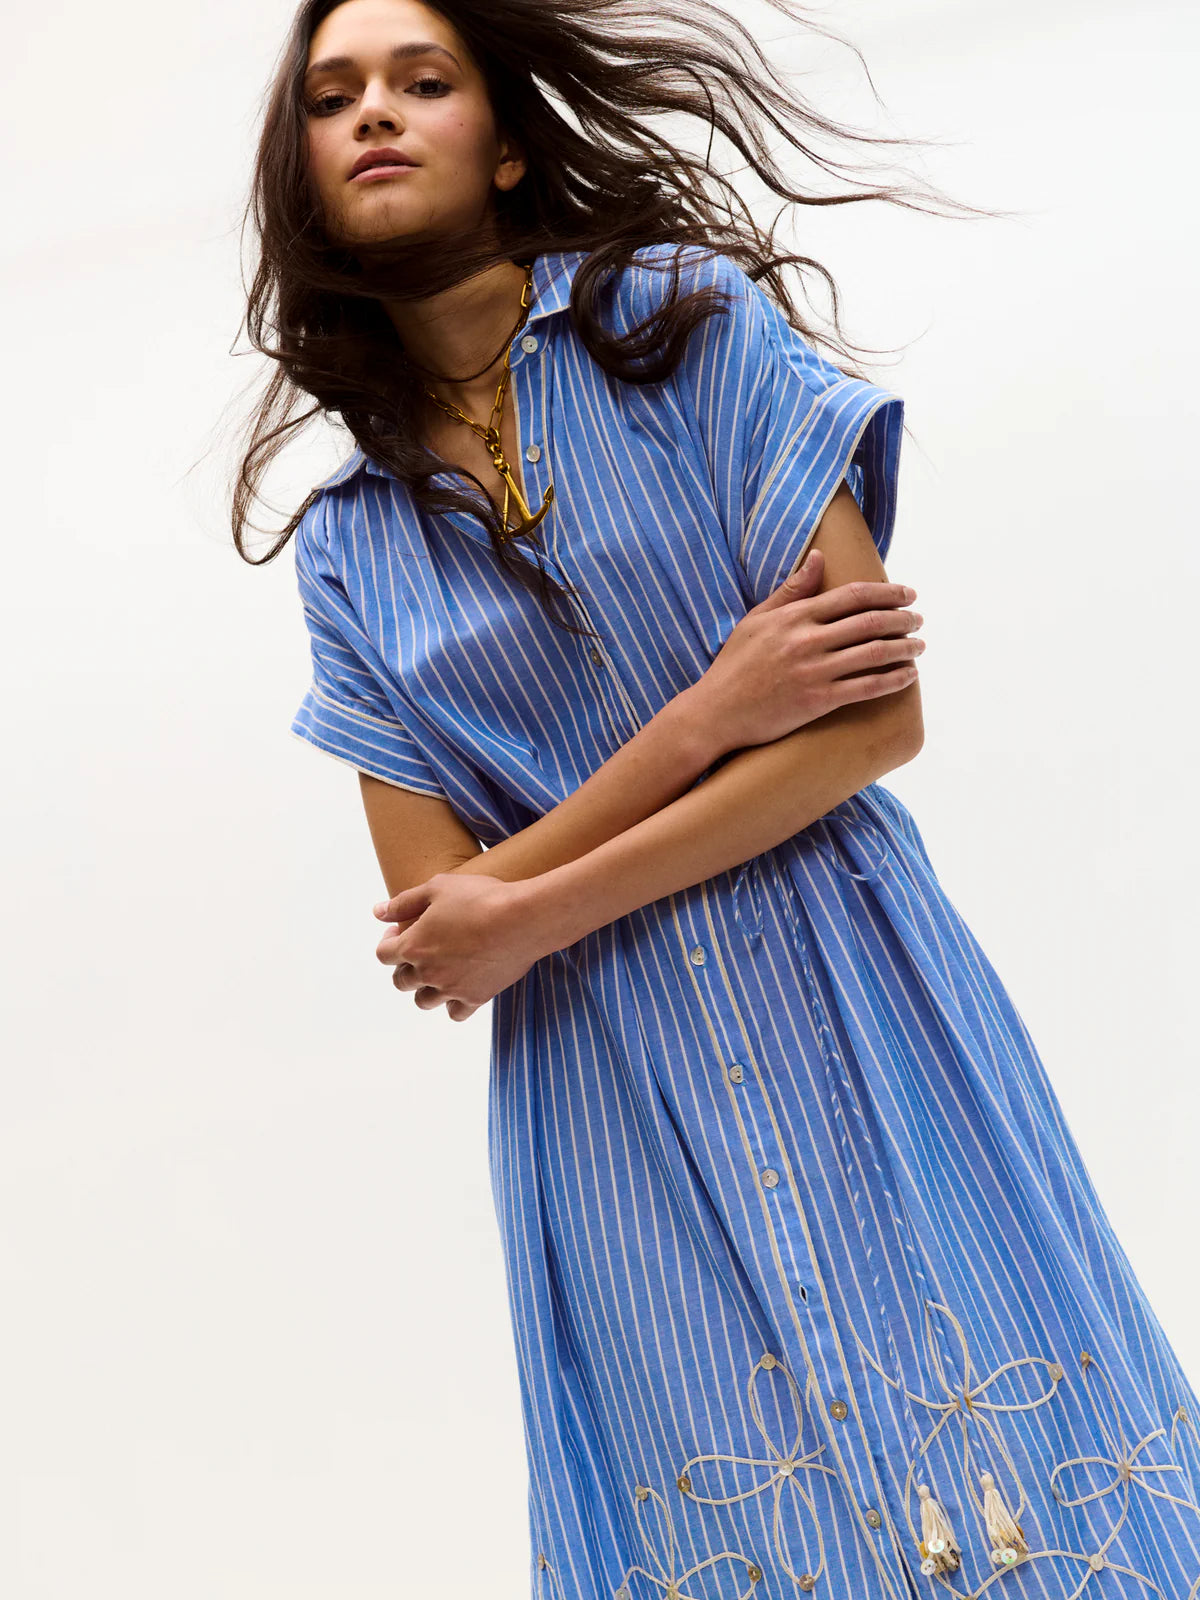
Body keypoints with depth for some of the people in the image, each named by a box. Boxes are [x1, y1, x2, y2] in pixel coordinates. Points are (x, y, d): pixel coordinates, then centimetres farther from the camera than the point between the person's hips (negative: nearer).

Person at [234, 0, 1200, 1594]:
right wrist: (709, 715, -13)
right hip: (605, 1106, 2)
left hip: (850, 1028, -2)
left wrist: (535, 914, -11)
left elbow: (879, 719, -9)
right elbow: (433, 918, -1)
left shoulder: (686, 318, -1)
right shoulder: (349, 542, 7)